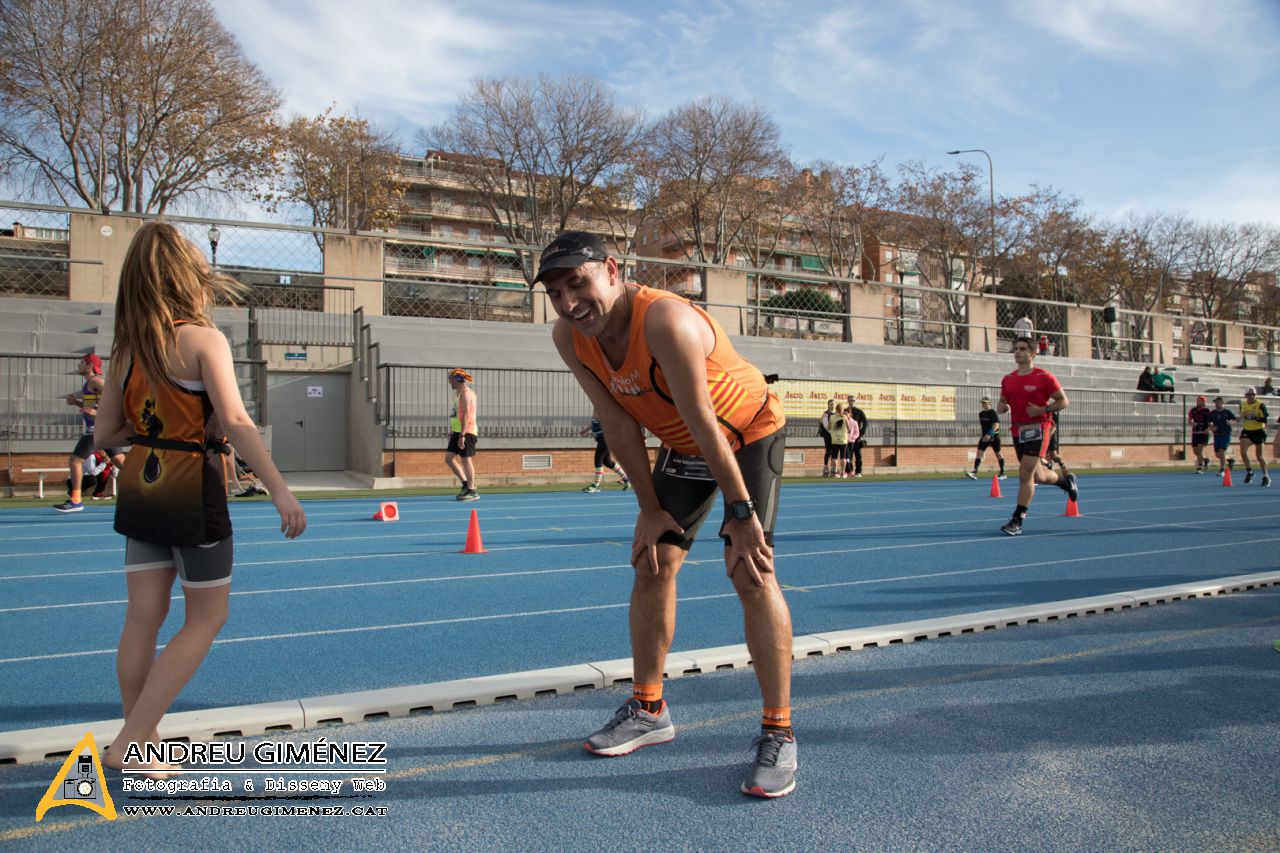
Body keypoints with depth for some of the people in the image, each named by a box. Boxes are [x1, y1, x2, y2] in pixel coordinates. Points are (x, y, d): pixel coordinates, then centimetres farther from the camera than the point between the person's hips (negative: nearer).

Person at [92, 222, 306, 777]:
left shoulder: (126, 348, 5)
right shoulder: (203, 339, -12)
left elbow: (105, 434, 9)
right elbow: (235, 424, -23)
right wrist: (281, 492, -26)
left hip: (139, 491, 6)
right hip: (192, 494, -6)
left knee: (143, 619, 12)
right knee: (206, 620, 8)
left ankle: (137, 743, 23)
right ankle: (132, 741, 7)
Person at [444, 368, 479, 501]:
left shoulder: (465, 393, -11)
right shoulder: (459, 393, 19)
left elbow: (466, 415, -19)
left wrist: (462, 435, -24)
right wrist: (452, 432, 22)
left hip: (466, 432, -9)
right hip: (457, 431, 9)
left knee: (466, 460, -4)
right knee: (448, 458, 8)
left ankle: (472, 491, 3)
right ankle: (466, 484, 15)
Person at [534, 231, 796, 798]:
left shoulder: (665, 321, -36)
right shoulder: (568, 337, -15)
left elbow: (705, 424, -33)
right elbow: (618, 422, -9)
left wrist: (741, 512, -27)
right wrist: (650, 508, -6)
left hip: (749, 434, -6)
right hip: (681, 448, 7)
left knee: (750, 571, -16)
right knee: (651, 563, 5)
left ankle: (778, 734, -5)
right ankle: (648, 709, 22)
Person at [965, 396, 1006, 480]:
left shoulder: (993, 412, -12)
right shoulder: (981, 413, 8)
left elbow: (996, 425, -21)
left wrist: (989, 434, -31)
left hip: (994, 436, -6)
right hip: (984, 436, 6)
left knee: (998, 453, 7)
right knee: (979, 452, -8)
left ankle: (1002, 473, 19)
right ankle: (974, 472, -16)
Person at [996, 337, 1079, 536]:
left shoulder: (1044, 377, -7)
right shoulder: (1007, 380, 9)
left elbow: (1064, 401, -4)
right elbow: (1003, 402, 19)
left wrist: (1043, 410, -19)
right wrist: (1001, 407, -5)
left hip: (1037, 429, -6)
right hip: (1018, 430, 6)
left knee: (1025, 473, -13)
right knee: (1037, 475, 16)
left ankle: (1017, 520, -7)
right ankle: (1066, 480, 48)